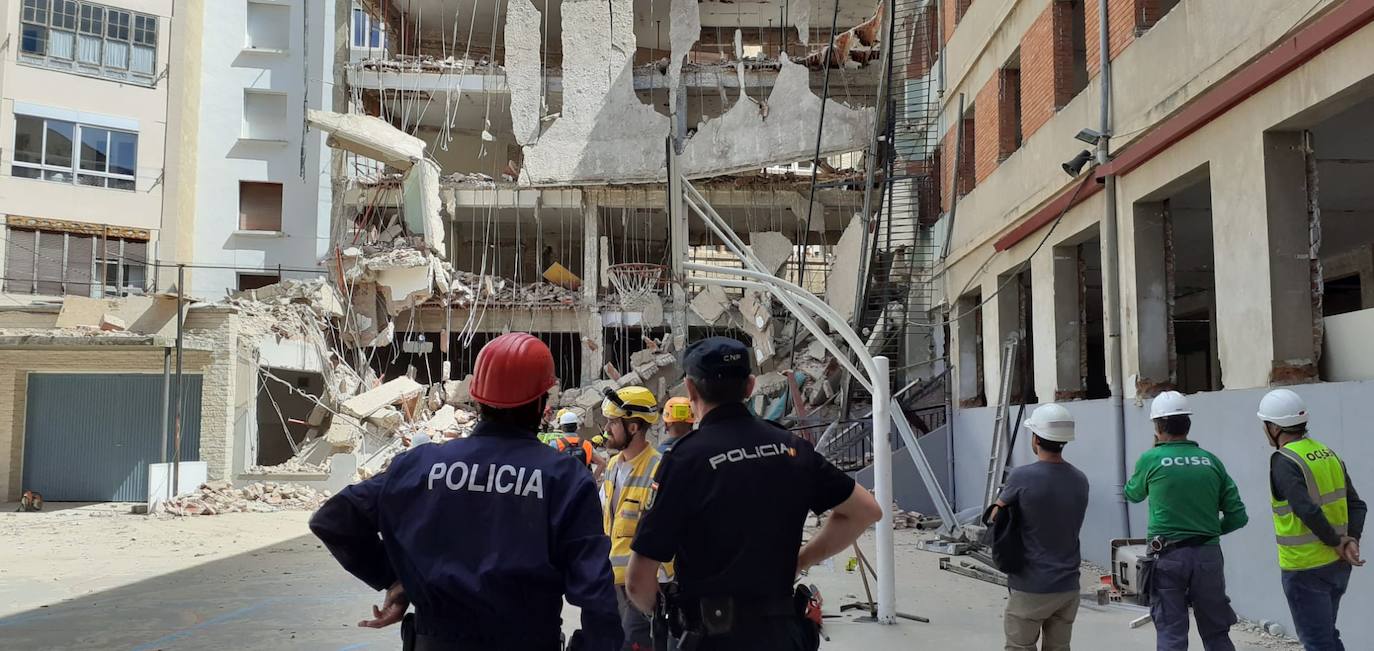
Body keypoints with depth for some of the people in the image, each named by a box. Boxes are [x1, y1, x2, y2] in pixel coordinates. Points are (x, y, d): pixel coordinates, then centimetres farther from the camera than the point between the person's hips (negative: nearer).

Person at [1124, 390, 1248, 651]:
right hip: (1209, 554, 3)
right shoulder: (1211, 461, 2)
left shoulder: (1150, 459, -6)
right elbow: (1238, 516, 2)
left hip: (1169, 556, -3)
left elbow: (1132, 494, 15)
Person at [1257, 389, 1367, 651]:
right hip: (1338, 565, 8)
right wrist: (1352, 540, -4)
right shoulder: (1329, 453, 8)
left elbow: (1308, 511, -24)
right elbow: (1356, 504, 6)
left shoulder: (1284, 461, -16)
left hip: (1305, 568, -8)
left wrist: (1337, 543, -12)